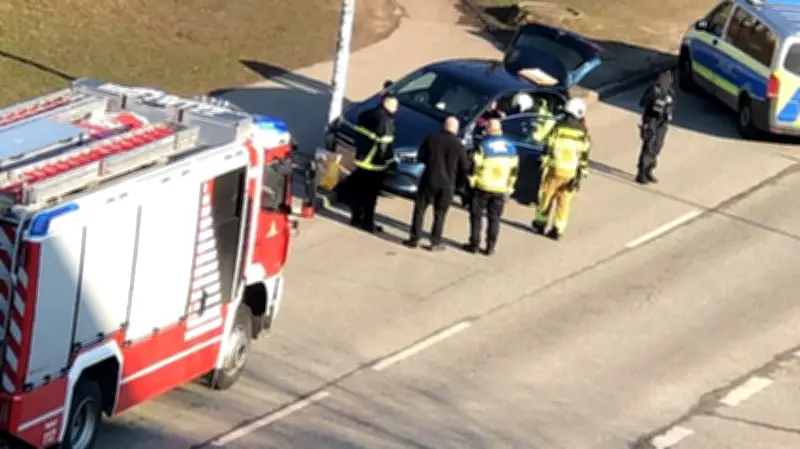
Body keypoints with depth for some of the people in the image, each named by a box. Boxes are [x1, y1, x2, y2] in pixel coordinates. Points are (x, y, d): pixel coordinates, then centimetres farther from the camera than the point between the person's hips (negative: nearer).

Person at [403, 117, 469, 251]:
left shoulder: (431, 139, -4)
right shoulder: (459, 146, -7)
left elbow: (420, 157, 2)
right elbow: (464, 167, -2)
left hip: (429, 180, 0)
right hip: (447, 184, 0)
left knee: (420, 210, 10)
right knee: (440, 214, 10)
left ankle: (414, 239, 9)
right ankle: (435, 242, 10)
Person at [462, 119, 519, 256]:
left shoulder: (484, 146, -12)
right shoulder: (511, 147, 3)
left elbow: (475, 166, -11)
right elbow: (514, 169, 8)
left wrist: (471, 182, 1)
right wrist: (509, 187, 17)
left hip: (483, 186, -4)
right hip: (501, 189, 4)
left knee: (476, 216, 8)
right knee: (494, 218, 10)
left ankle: (474, 244, 7)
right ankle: (490, 247, 8)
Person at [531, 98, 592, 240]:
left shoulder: (558, 128, -7)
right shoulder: (583, 133, -2)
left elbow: (548, 148, -6)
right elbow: (584, 156, 1)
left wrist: (544, 165, 2)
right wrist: (582, 174, 8)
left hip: (554, 169, -1)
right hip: (571, 173, 1)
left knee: (546, 196, 15)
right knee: (564, 202, 8)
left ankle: (540, 223, 25)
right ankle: (558, 230, 8)